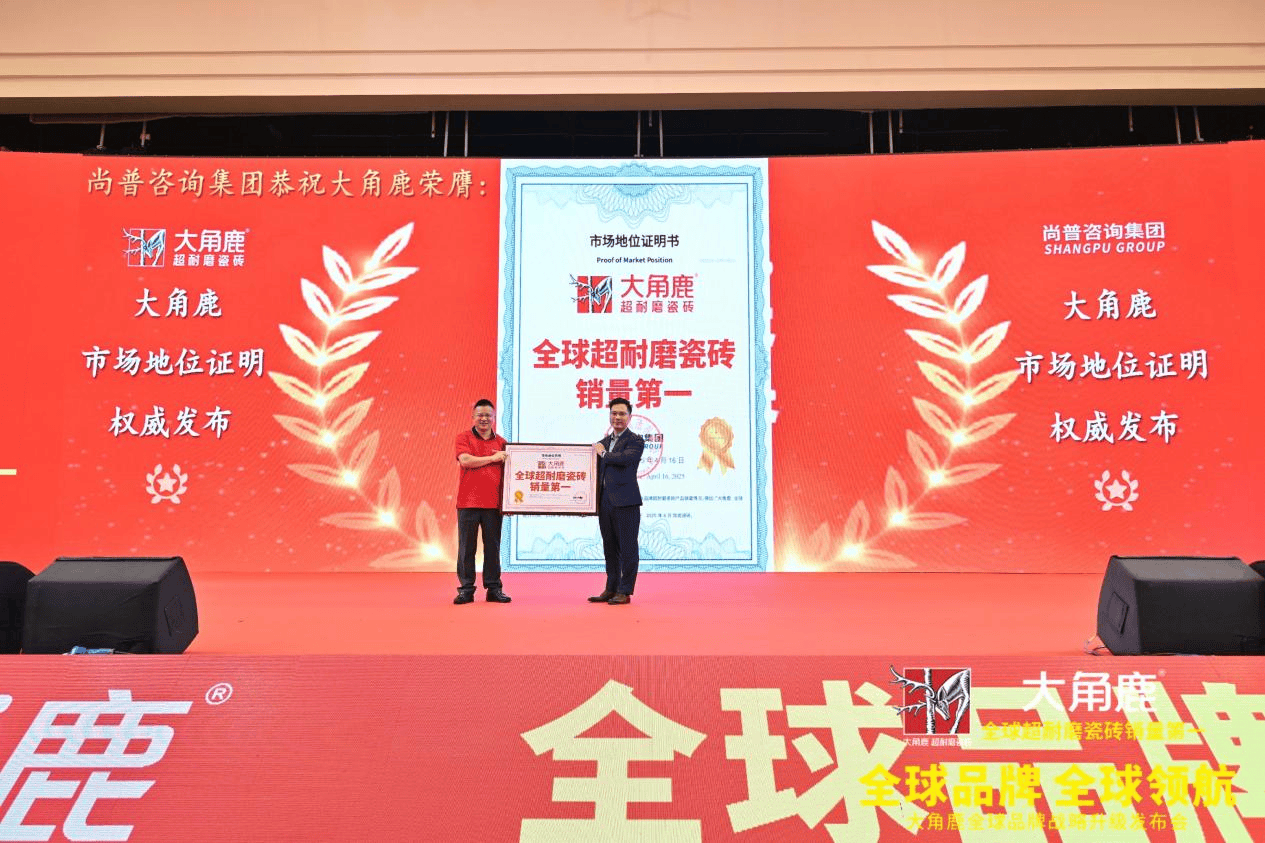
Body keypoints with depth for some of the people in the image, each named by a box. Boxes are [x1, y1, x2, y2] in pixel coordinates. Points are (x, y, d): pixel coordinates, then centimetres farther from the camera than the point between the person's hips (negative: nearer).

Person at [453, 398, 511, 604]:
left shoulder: (501, 442, 12)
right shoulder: (464, 437, 4)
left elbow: (506, 471, 15)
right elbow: (465, 460, -13)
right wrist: (493, 458, -10)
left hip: (493, 503, 2)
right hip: (468, 502, -2)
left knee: (493, 547, 6)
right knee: (466, 547, 2)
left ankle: (494, 589, 13)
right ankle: (466, 589, 10)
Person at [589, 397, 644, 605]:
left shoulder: (635, 441, -3)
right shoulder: (604, 442, 18)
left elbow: (626, 458, -23)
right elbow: (599, 469, 17)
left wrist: (603, 453, -11)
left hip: (625, 502, -7)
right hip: (605, 502, 7)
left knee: (627, 549, -1)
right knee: (610, 549, 13)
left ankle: (625, 592, 5)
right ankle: (611, 589, 22)